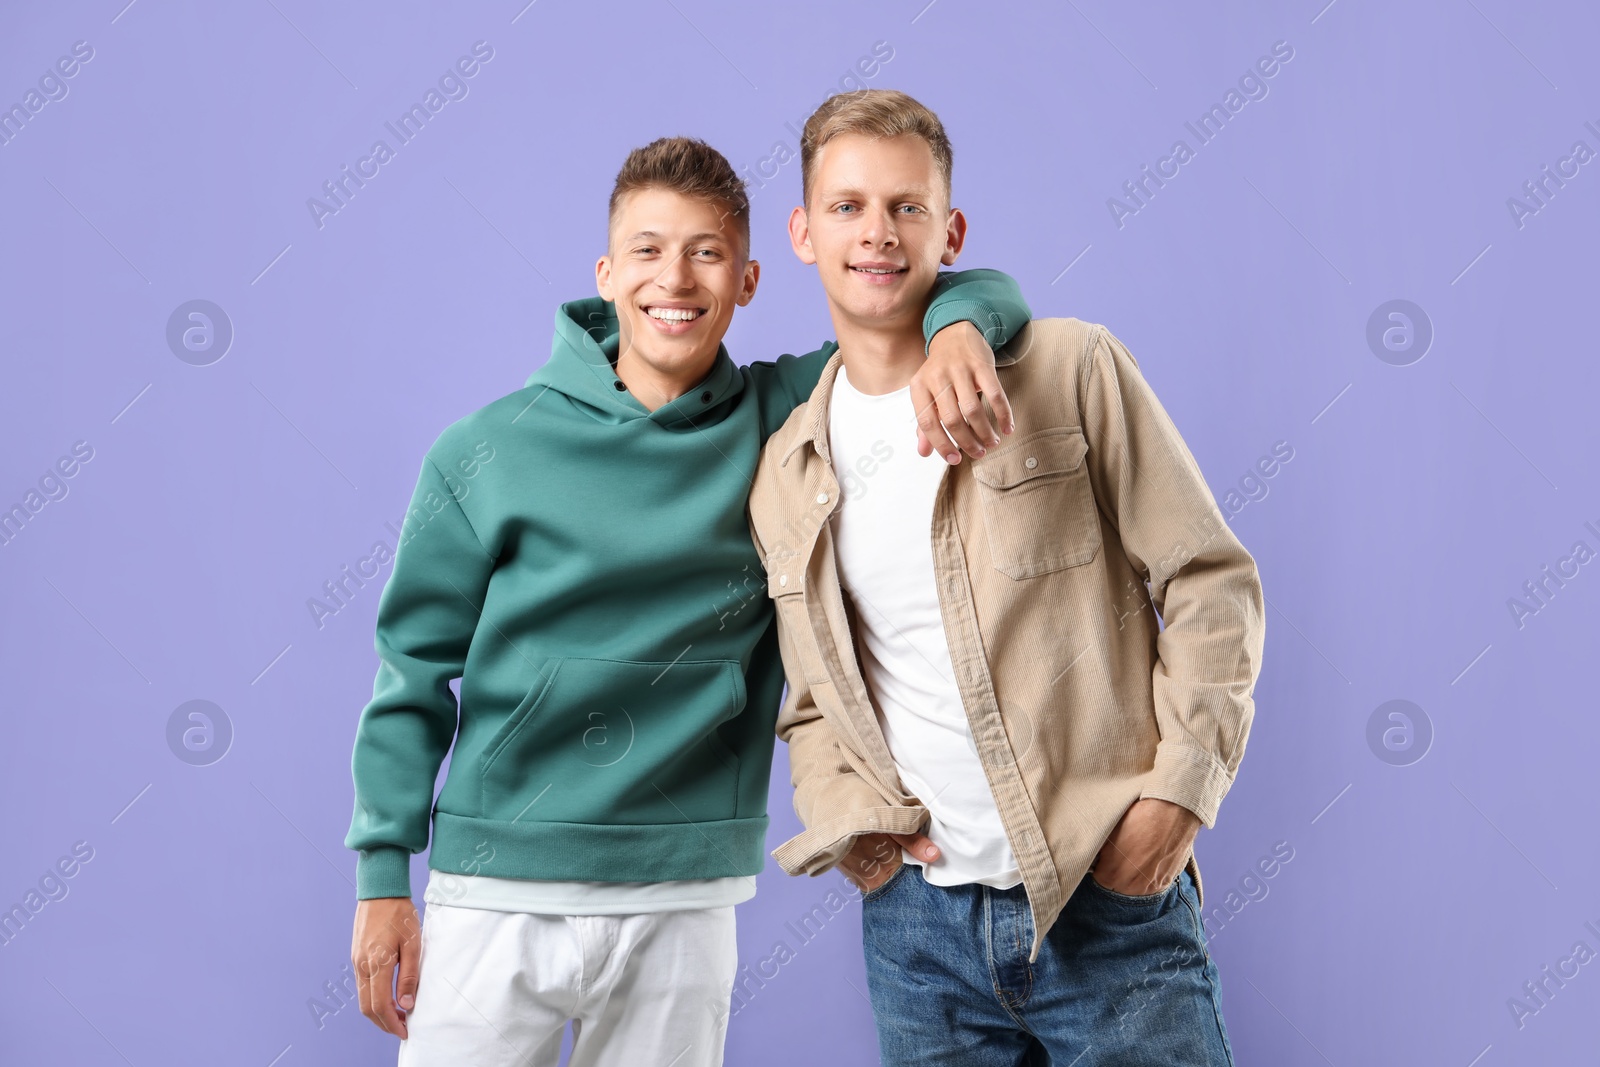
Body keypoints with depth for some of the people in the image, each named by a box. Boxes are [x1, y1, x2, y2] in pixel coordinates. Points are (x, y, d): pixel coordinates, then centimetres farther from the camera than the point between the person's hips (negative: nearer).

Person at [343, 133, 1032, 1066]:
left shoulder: (784, 418, 1)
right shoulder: (490, 453, -3)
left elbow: (977, 290, 6)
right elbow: (415, 668, 3)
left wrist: (958, 326, -18)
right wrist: (385, 873, 1)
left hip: (687, 901, 1)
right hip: (497, 892, -1)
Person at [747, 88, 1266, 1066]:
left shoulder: (1073, 370, -2)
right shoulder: (783, 475, 9)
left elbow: (1213, 587, -2)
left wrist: (1179, 793, -10)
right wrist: (857, 824, -1)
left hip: (1109, 902, -3)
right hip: (918, 920, 3)